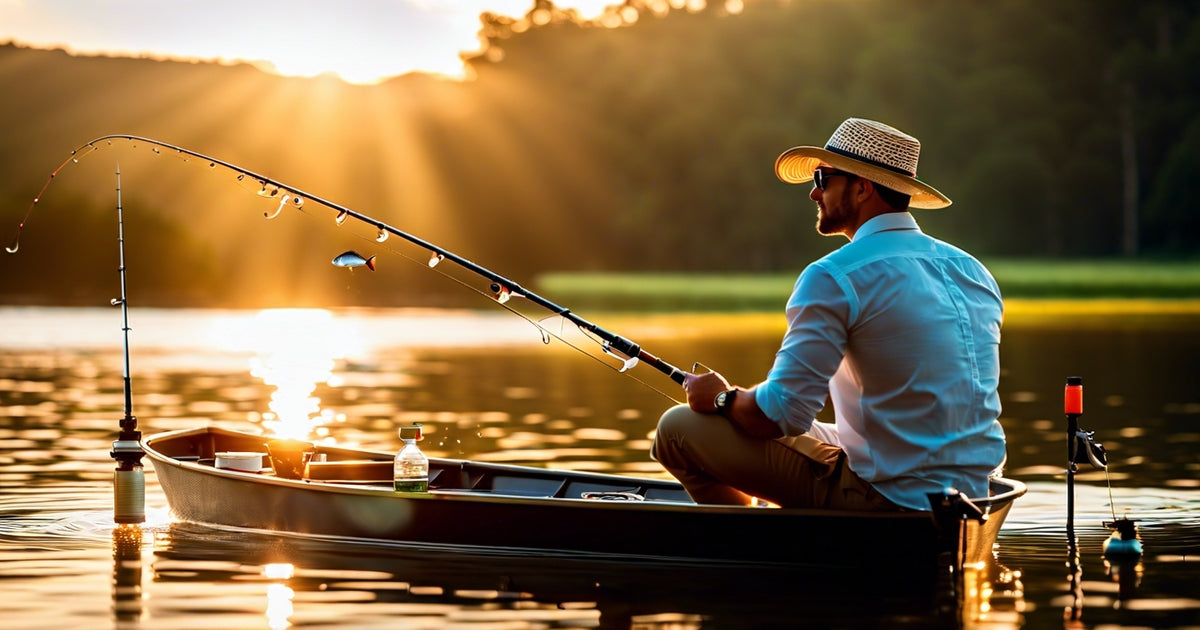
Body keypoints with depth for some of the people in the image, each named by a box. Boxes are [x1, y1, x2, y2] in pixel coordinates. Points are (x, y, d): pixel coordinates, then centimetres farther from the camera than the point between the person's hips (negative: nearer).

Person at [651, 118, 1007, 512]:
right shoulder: (974, 272, 9)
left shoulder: (835, 278, -14)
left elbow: (782, 415, -18)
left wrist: (723, 399, 5)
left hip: (887, 499, -8)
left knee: (679, 428, -1)